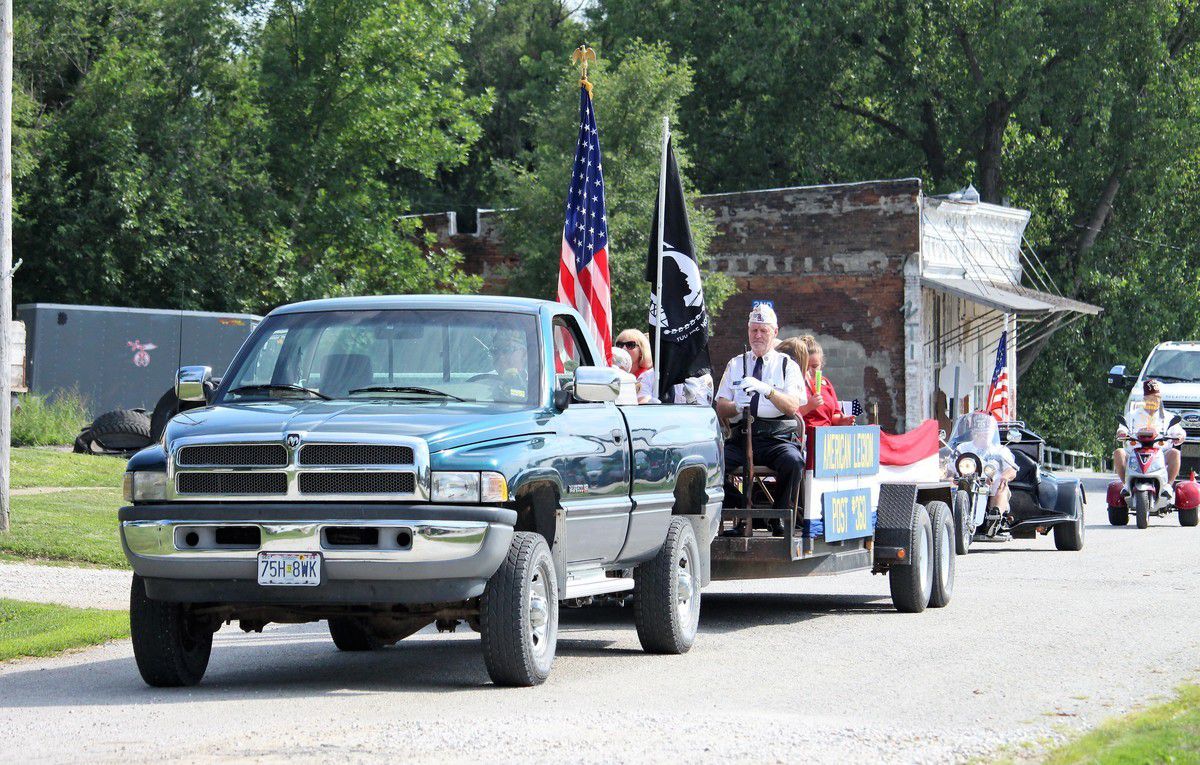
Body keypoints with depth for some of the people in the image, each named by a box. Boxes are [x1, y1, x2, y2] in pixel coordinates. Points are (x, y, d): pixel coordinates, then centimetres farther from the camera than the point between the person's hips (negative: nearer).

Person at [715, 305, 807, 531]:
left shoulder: (788, 366, 11)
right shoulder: (736, 364, 19)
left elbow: (792, 407, -6)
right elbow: (721, 409, 10)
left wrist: (767, 390, -23)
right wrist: (737, 407, -13)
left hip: (777, 438, -2)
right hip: (741, 436, 2)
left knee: (793, 462, -35)